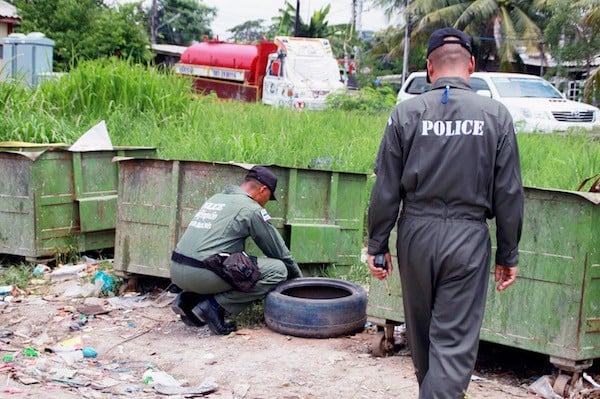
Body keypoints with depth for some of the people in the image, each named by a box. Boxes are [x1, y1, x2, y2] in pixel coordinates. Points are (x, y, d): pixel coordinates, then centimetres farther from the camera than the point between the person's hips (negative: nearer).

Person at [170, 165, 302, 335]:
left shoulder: (216, 198, 22)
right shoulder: (251, 209, -1)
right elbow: (278, 250, 6)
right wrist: (298, 277, 22)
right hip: (203, 275, -8)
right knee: (277, 270, -4)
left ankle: (189, 298, 14)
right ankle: (215, 304, -6)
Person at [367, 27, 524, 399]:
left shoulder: (407, 112, -3)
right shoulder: (496, 115, -3)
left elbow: (386, 190, -3)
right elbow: (509, 195, -1)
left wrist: (377, 245, 7)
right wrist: (508, 255, 8)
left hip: (417, 233, 2)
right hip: (469, 236, -2)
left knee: (421, 334, 20)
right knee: (455, 343, 2)